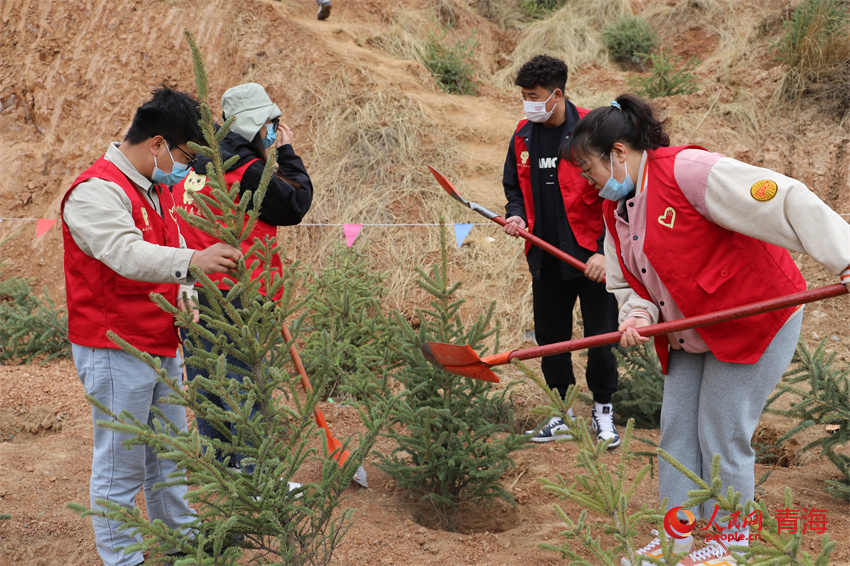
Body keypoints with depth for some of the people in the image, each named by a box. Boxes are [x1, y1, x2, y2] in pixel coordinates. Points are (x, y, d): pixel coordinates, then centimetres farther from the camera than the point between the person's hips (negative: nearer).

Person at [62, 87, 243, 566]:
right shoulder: (97, 191, -20)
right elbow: (127, 253, -37)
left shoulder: (157, 190, 12)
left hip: (162, 347, 9)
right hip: (116, 352, -9)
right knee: (121, 465, 1)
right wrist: (192, 260, -49)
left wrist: (186, 300, 6)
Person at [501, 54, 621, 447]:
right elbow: (515, 188, 19)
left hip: (590, 256, -5)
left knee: (600, 337, 1)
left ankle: (603, 410, 21)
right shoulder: (523, 136, 7)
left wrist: (604, 251, -15)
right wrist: (516, 215, -3)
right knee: (550, 338, 11)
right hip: (545, 259, 5)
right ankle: (562, 412, 25)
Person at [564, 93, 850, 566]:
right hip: (690, 339, 9)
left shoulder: (687, 170, -23)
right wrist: (638, 315, -11)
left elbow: (784, 202, -28)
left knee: (722, 438, -4)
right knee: (676, 433, 8)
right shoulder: (617, 209, 6)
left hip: (756, 321, -9)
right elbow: (626, 283, 13)